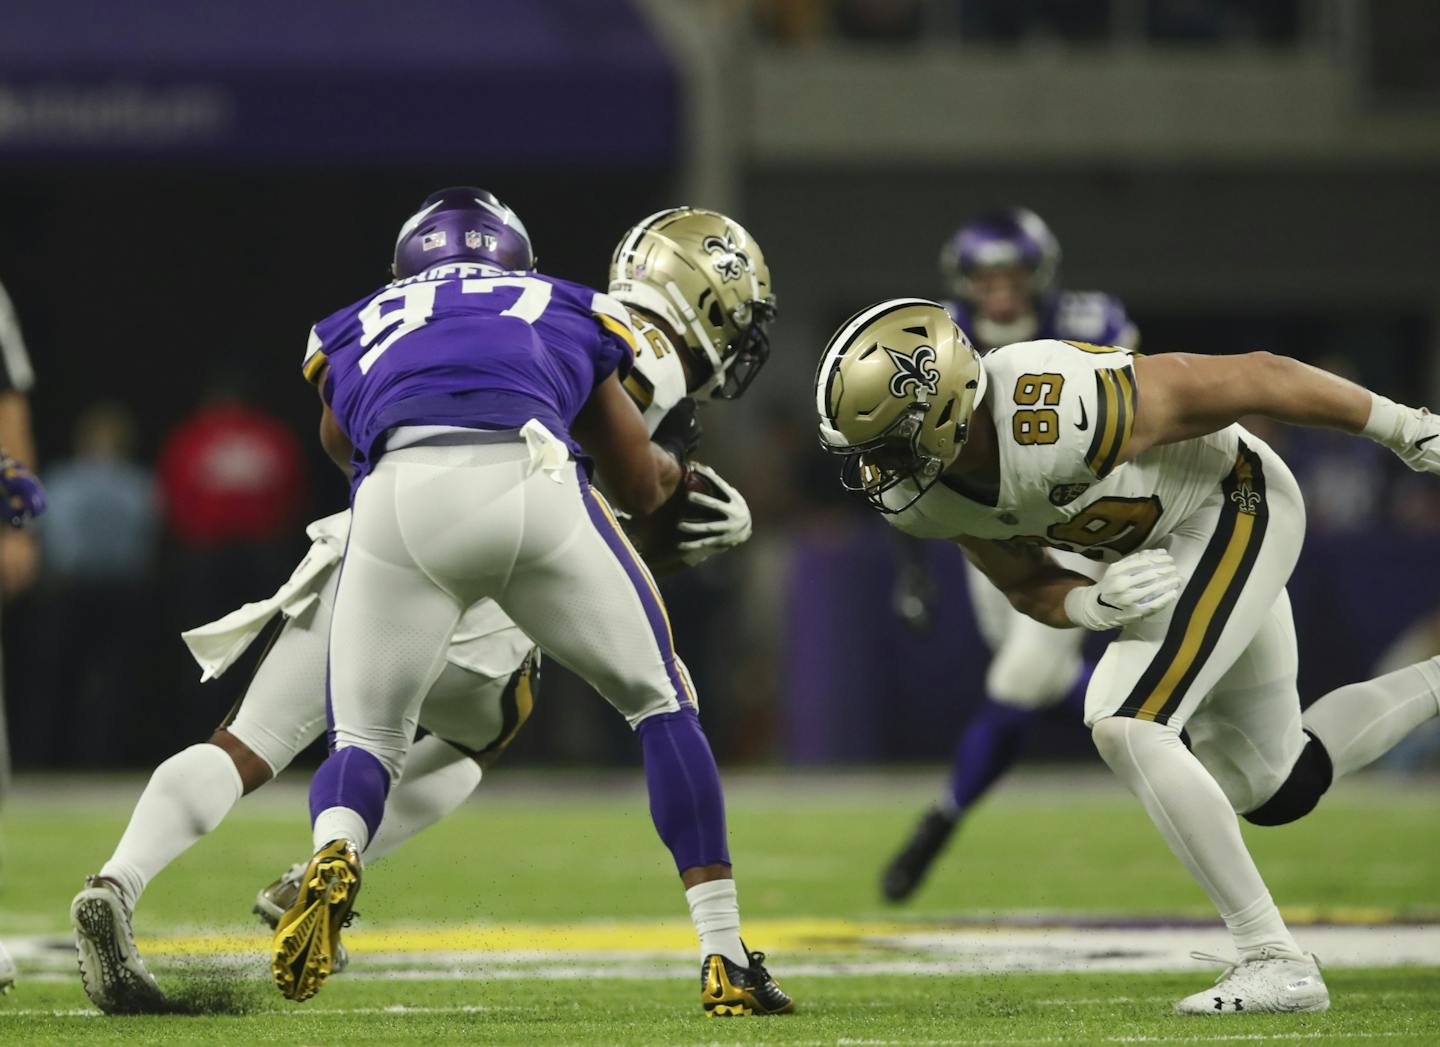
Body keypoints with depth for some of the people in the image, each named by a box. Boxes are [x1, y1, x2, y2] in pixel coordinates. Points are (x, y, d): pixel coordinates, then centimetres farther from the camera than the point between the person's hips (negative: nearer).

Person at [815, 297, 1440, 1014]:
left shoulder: (1055, 411, -38)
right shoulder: (924, 495, -14)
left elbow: (1253, 378, -27)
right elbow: (1028, 587, 1)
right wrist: (1091, 606, -24)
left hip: (1234, 509, -8)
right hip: (1161, 554, 8)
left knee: (1126, 727, -22)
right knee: (1270, 788, 17)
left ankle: (1274, 962, -16)